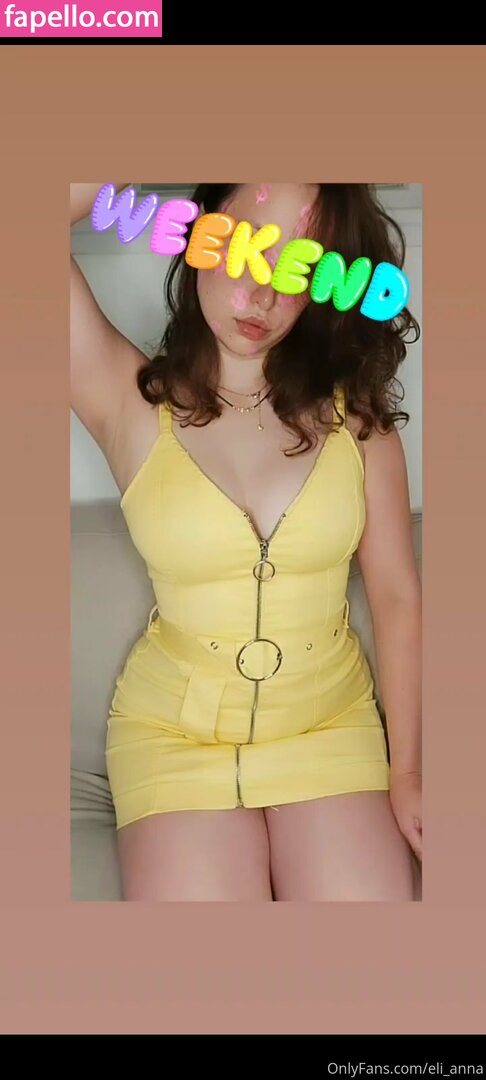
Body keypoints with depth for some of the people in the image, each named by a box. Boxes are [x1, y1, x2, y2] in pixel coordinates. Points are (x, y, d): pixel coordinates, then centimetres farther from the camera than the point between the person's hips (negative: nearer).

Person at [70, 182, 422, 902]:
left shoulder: (355, 413, -5)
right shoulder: (129, 402, -9)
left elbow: (397, 598, -3)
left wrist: (406, 772, -3)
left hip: (330, 722, 2)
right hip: (174, 729, -1)